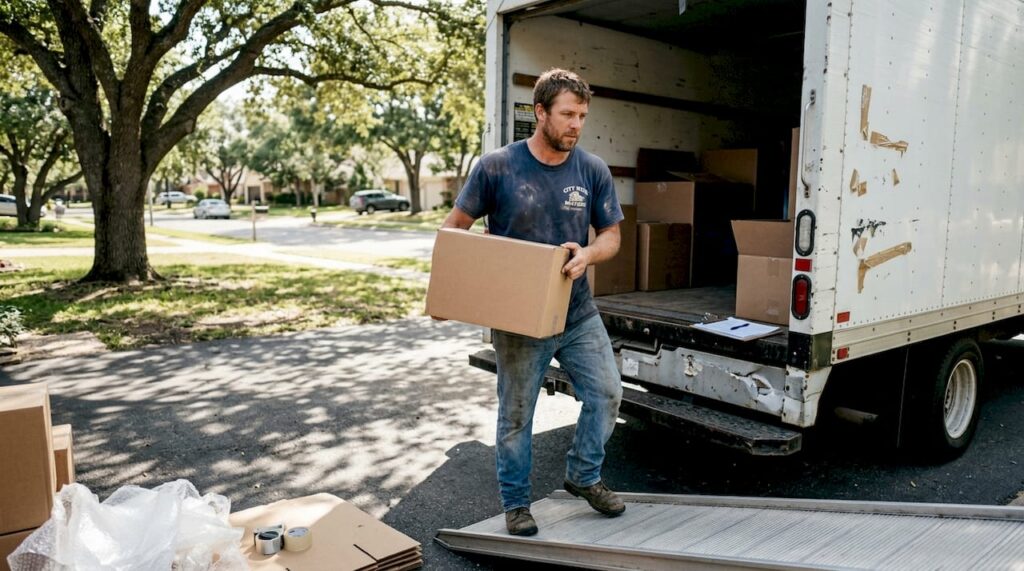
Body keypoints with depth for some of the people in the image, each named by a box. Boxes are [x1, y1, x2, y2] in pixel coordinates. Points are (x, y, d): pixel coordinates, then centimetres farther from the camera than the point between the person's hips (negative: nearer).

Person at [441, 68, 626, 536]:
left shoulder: (593, 171, -3)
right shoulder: (497, 167, -10)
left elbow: (610, 235, 4)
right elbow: (456, 225, -1)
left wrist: (587, 255, -19)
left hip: (579, 313, 3)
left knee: (606, 394, 4)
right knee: (516, 414, 8)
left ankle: (583, 476, 29)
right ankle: (515, 502, 28)